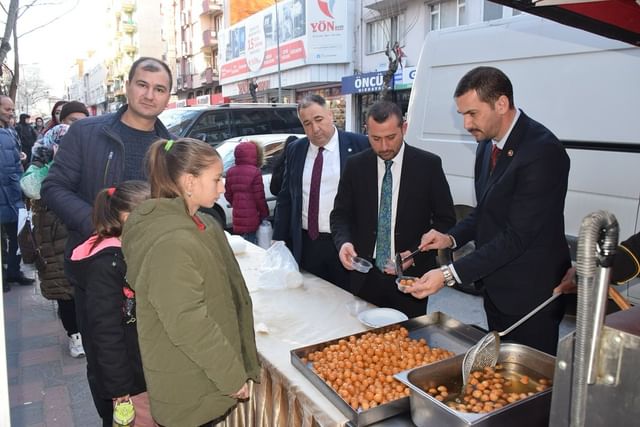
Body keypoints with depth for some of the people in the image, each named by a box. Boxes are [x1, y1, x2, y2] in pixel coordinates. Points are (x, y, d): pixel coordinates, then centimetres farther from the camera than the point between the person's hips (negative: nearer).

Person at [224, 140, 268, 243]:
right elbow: (259, 197, -13)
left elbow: (228, 194, 10)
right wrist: (265, 214, 0)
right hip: (252, 219, -6)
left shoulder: (231, 172, 4)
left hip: (238, 218, 6)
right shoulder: (255, 172, -14)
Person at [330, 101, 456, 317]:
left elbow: (445, 219, -2)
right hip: (365, 276, 2)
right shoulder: (355, 165, 1)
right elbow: (341, 213, 6)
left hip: (410, 275, -1)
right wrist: (344, 242, -14)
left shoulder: (429, 165, -5)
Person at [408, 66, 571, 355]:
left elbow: (518, 235, -25)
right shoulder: (488, 144, 4)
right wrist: (451, 238, -4)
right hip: (495, 289, 8)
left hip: (530, 296, -8)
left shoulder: (543, 151, -23)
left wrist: (449, 275, -27)